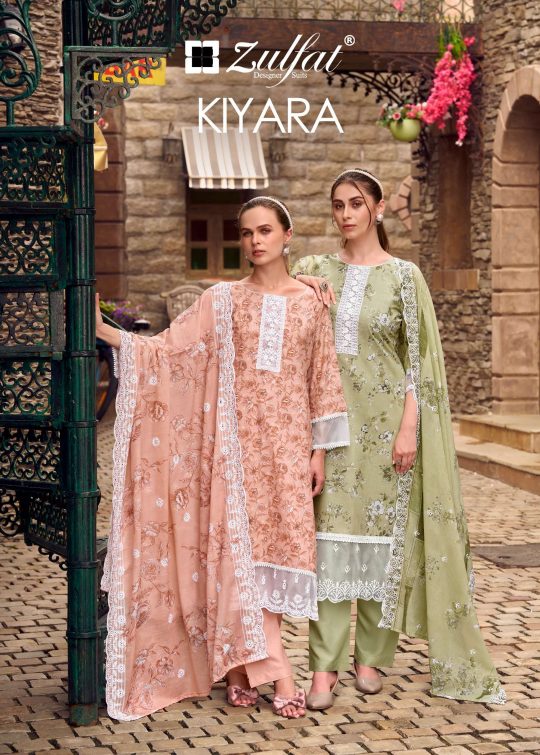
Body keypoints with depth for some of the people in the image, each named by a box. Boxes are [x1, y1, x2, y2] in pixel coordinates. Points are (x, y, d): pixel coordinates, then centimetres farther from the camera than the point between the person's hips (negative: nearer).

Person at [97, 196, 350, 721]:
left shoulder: (310, 302, 7)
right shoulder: (223, 300, 4)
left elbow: (321, 379, 7)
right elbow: (167, 350, -1)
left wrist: (319, 450, 4)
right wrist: (106, 332, -14)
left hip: (288, 438, 1)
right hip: (238, 436, -1)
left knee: (275, 542, -2)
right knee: (242, 542, -7)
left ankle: (243, 665, 8)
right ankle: (276, 670, -5)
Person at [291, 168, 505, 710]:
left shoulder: (403, 277, 0)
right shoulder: (315, 271, 7)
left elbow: (418, 359, -2)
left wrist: (408, 428, -10)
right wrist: (301, 287, -5)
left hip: (384, 421, -2)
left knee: (381, 531, 4)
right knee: (330, 534, -2)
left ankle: (370, 655, 18)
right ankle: (325, 667, -1)